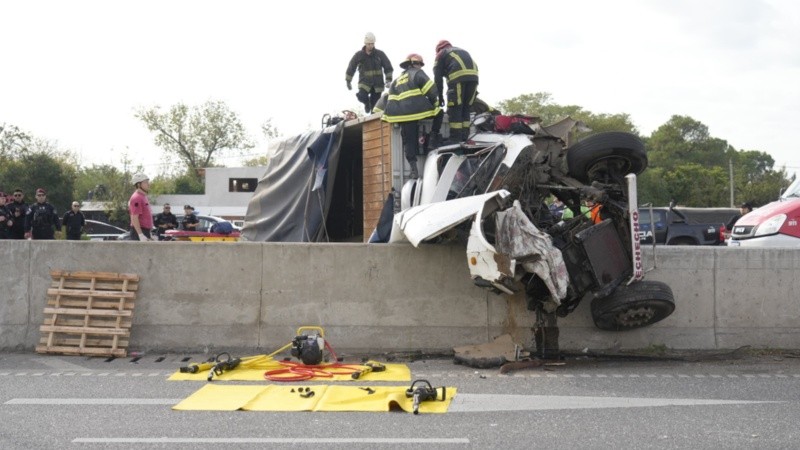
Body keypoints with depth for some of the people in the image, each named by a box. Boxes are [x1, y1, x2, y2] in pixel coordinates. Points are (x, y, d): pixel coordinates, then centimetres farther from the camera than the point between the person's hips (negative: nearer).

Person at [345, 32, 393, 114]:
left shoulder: (380, 54, 0)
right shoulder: (359, 55, 0)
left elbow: (388, 67, 6)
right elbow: (351, 68, 8)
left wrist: (388, 79, -3)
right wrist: (348, 81, 10)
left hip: (377, 83, 1)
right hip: (364, 82, -1)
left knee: (375, 104, 0)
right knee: (362, 96, -23)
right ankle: (367, 103, 11)